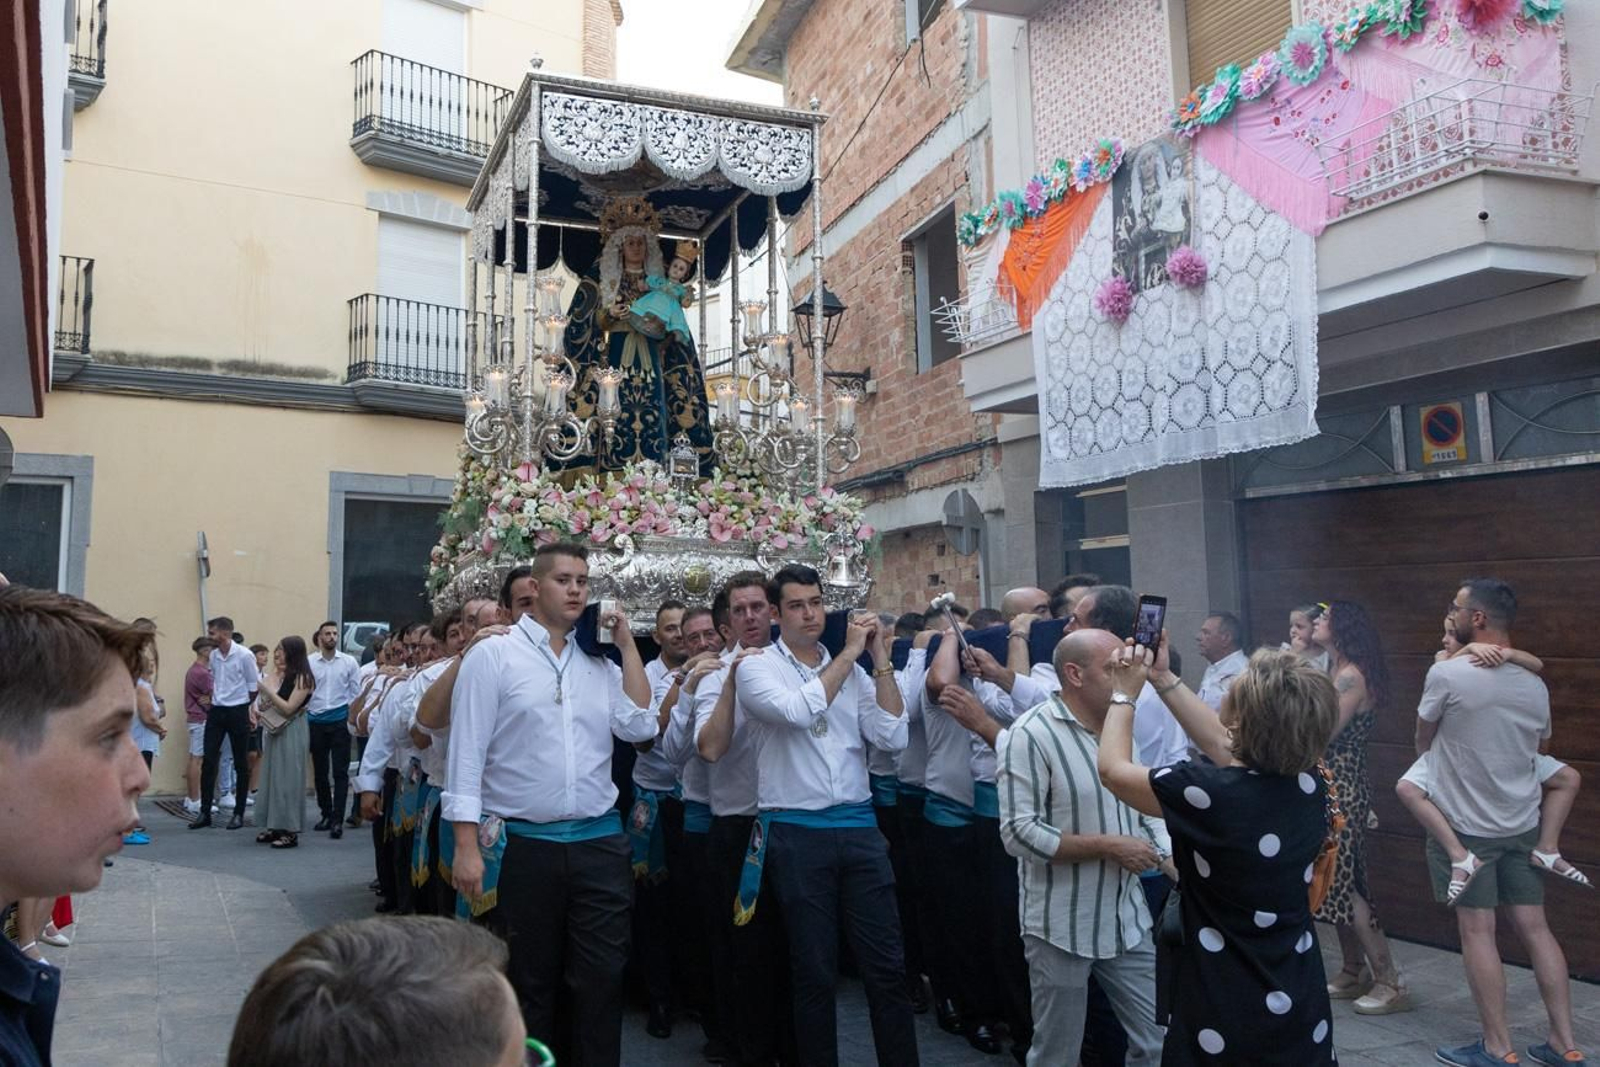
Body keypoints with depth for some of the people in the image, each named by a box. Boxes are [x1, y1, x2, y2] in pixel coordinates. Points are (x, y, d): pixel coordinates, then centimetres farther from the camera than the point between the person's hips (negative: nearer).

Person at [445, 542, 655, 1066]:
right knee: (528, 984, 13)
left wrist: (627, 643, -1)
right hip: (523, 846, -3)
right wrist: (467, 846, -12)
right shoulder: (492, 656, -4)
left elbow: (640, 727, -3)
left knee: (602, 979, 7)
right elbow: (467, 754, -7)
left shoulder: (600, 662, 9)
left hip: (599, 844, 3)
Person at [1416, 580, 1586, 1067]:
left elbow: (1423, 740, -2)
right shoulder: (1535, 686, 2)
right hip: (1521, 824, 6)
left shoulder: (1447, 674, -17)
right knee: (1534, 927, 11)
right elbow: (1535, 748, 17)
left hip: (1465, 825, -6)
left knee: (1477, 931, 2)